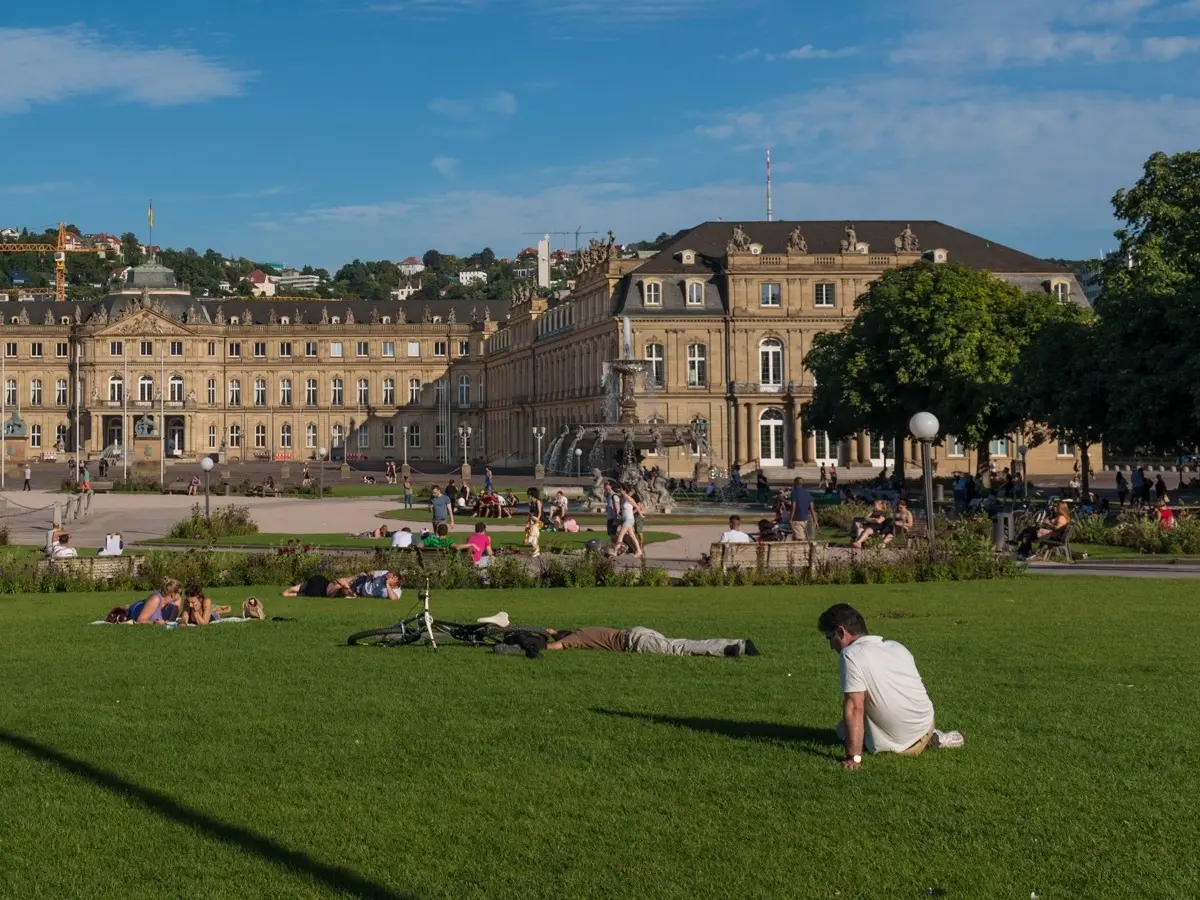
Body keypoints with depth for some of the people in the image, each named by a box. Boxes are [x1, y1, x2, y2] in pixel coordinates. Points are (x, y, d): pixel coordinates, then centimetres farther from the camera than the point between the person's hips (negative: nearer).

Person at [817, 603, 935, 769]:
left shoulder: (850, 655, -18)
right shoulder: (898, 647, 4)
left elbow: (854, 708, -24)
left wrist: (854, 757, -24)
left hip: (895, 745, -6)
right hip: (926, 728, 6)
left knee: (843, 729, 22)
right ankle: (928, 738, 17)